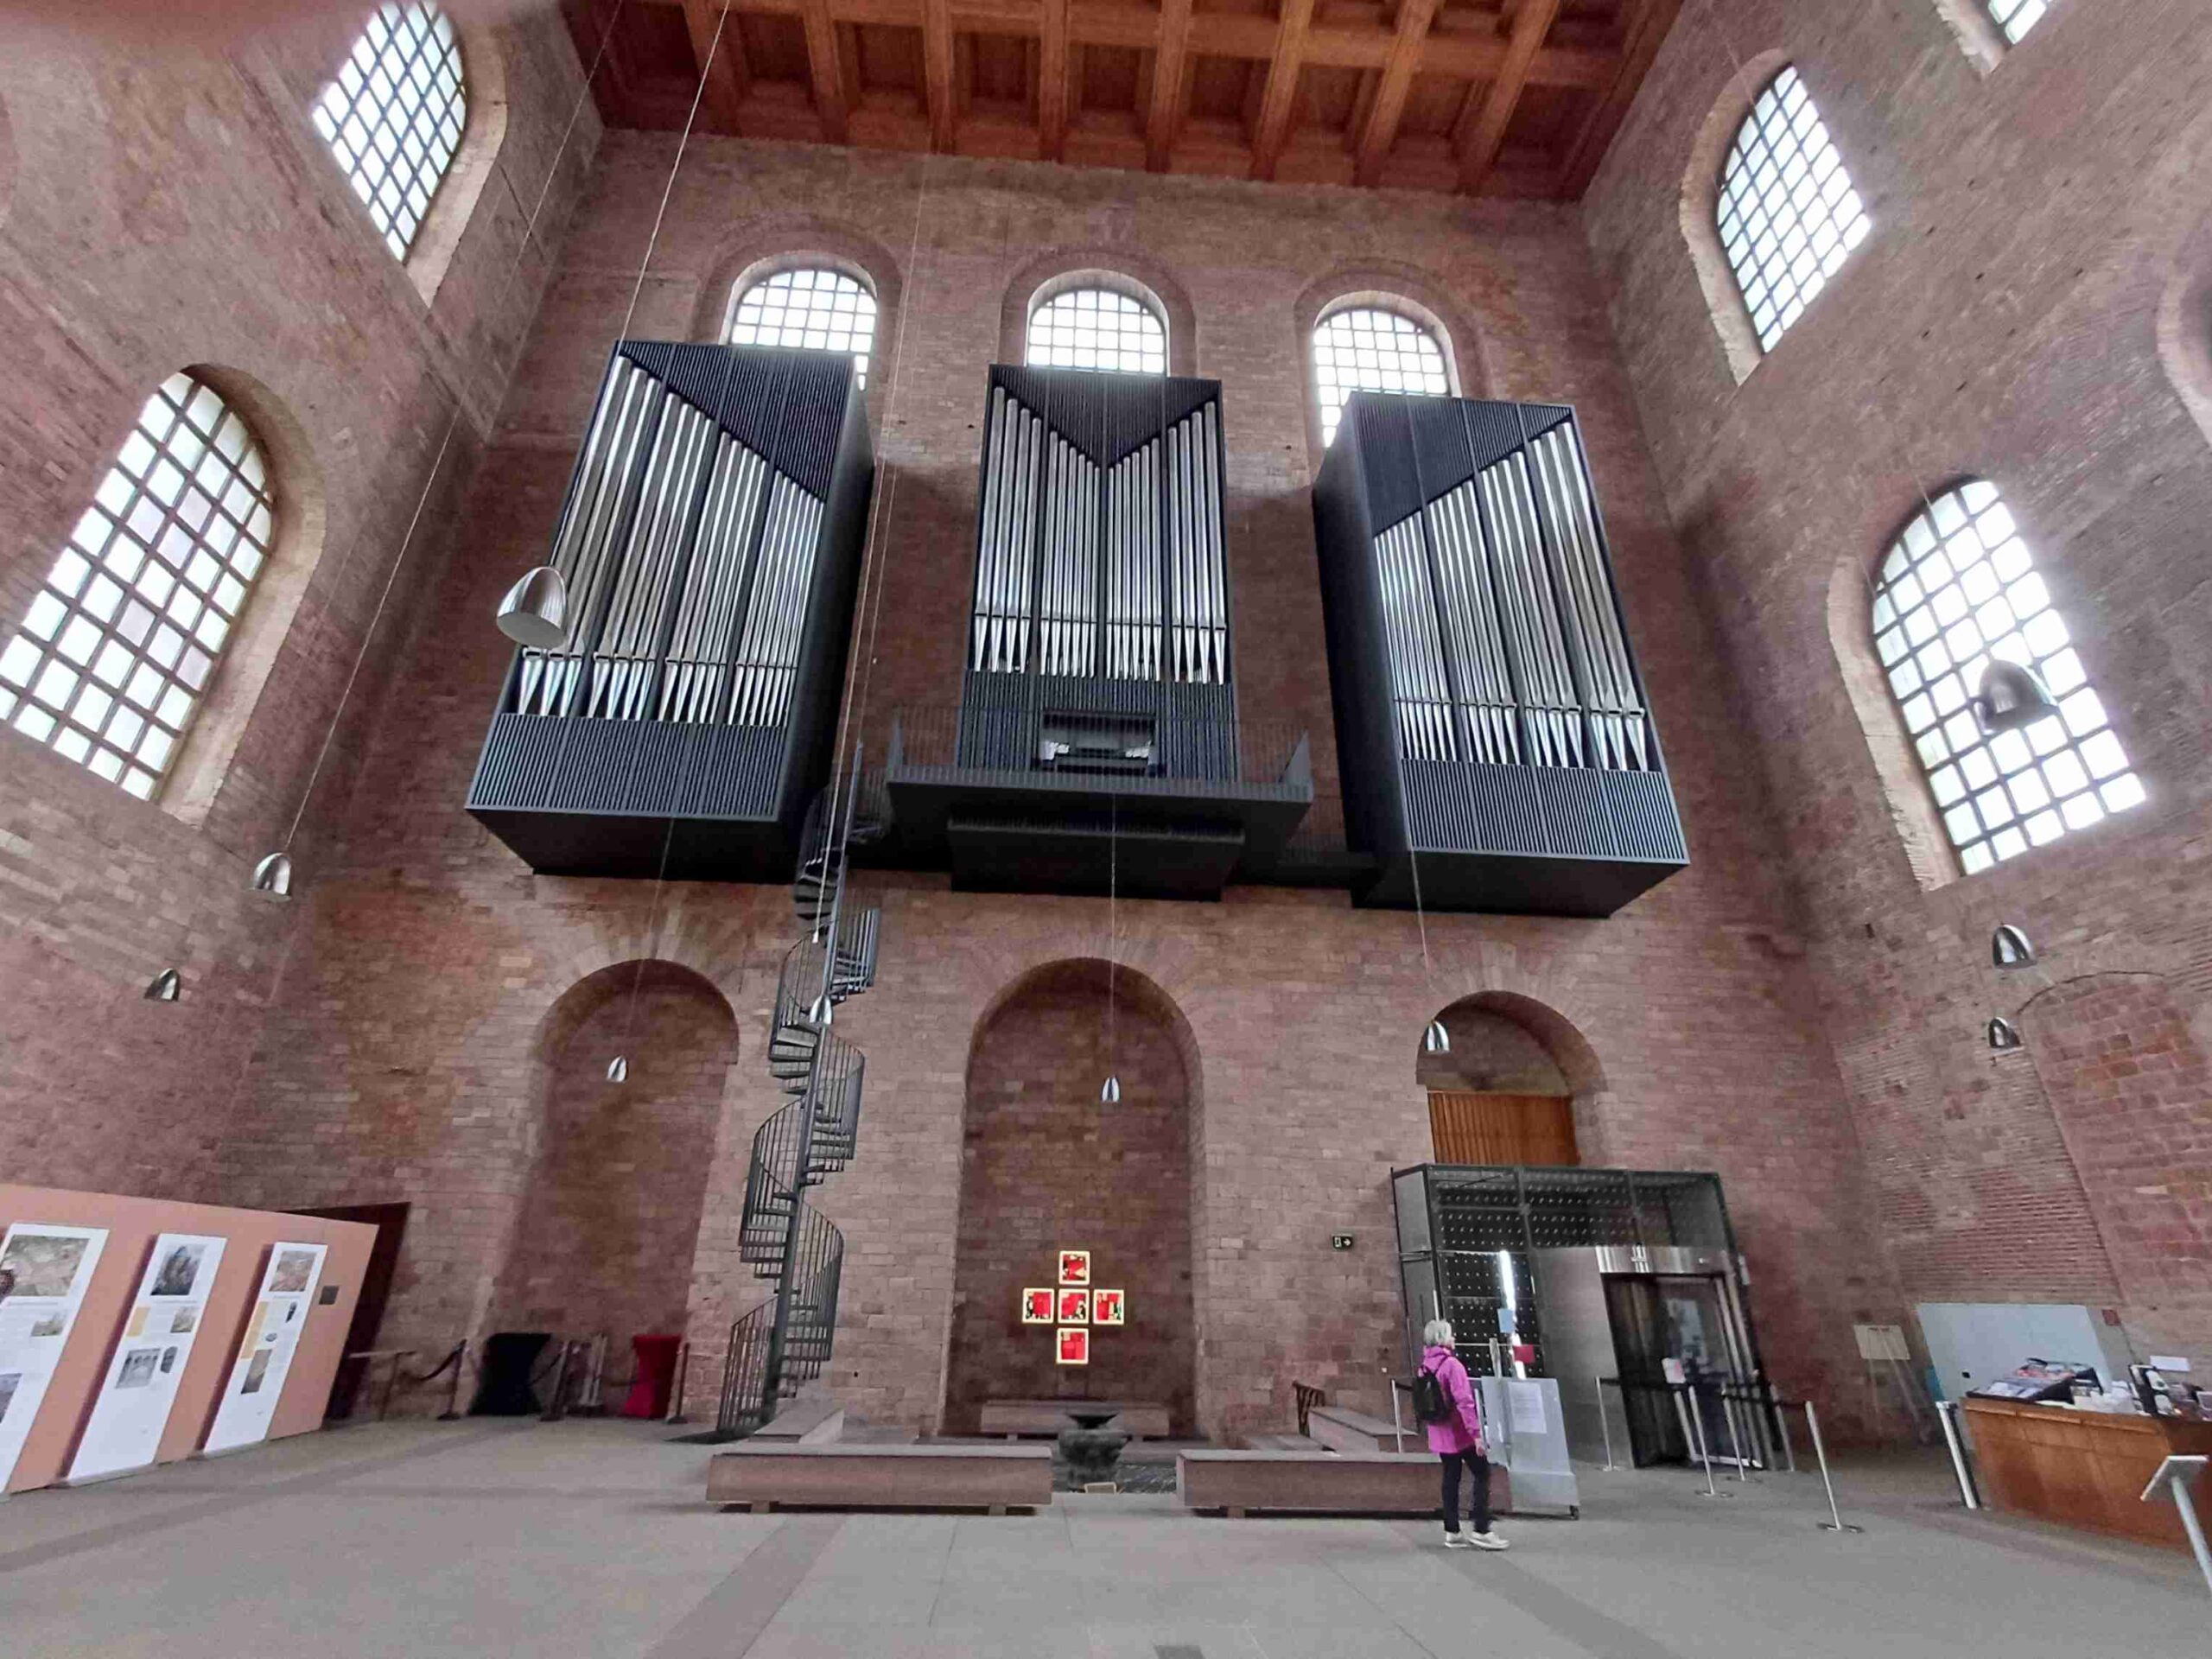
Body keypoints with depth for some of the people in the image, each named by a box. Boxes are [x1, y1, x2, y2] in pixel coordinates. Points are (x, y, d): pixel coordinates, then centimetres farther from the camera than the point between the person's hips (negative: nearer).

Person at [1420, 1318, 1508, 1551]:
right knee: (1482, 1474, 4)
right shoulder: (1451, 1364, -19)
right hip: (1460, 1433, -7)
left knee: (1451, 1478, 12)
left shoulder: (1425, 1366, 7)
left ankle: (1452, 1532, 14)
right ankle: (1481, 1530, 2)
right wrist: (1476, 1434, -21)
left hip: (1440, 1434, 7)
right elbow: (1464, 1402, -23)